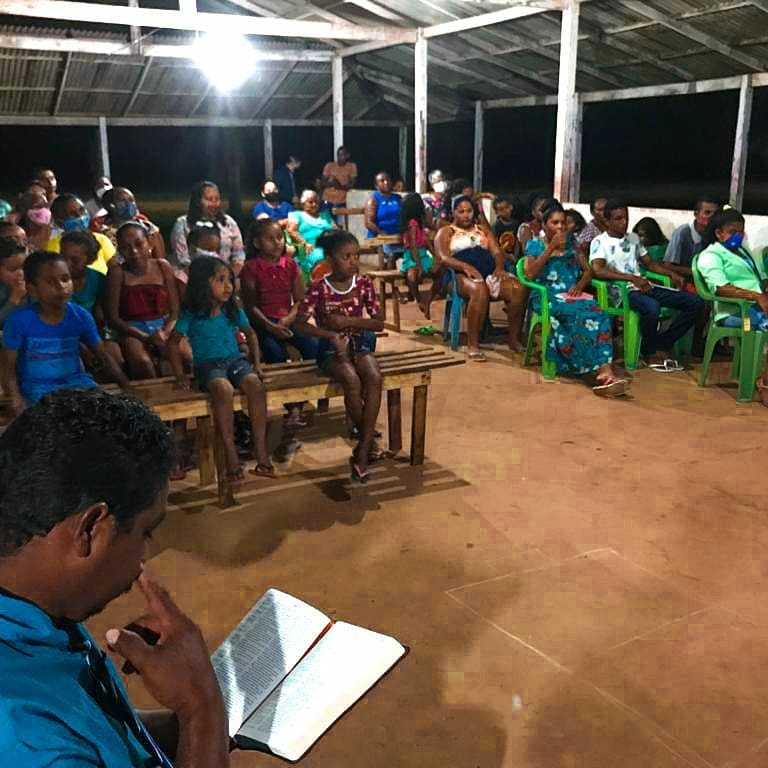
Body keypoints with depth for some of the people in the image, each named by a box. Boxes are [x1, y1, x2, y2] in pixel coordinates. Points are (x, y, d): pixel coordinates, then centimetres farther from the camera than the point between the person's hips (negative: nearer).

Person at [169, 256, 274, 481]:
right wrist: (180, 374, -4)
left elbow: (250, 333, 21)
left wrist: (257, 364, 11)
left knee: (255, 384, -30)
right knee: (223, 389, -38)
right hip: (208, 365, -3)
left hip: (235, 360, 3)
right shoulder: (191, 314, -2)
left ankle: (260, 450, -26)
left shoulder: (233, 310, 8)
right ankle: (231, 455, -34)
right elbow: (173, 342, 5)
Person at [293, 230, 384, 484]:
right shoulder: (318, 289, -8)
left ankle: (362, 452, -21)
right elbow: (299, 324, -13)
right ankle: (369, 440, -8)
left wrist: (348, 321, -14)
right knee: (352, 380, -33)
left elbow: (379, 322, 0)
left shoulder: (364, 284, 0)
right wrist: (332, 335, -23)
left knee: (374, 377, -29)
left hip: (360, 342, 3)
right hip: (331, 347, -3)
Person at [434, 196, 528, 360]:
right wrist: (465, 266, -21)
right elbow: (443, 258, -3)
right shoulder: (446, 232, 15)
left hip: (490, 272, 4)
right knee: (480, 290, -41)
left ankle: (514, 339, -16)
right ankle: (473, 344, -35)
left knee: (519, 288, -26)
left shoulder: (483, 230, 28)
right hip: (462, 275, -4)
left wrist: (499, 266, -8)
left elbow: (497, 252, 16)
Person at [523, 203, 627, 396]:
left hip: (572, 295, 4)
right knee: (582, 314, -35)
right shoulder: (535, 244, 11)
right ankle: (602, 370, -36)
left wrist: (580, 285, -5)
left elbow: (589, 270, 17)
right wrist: (551, 248, -6)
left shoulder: (571, 242, 21)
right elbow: (530, 274, -7)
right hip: (547, 297, -4)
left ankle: (604, 371, -47)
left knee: (600, 315, -31)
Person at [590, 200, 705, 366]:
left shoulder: (634, 238, 21)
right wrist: (633, 278, -23)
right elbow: (598, 271, -17)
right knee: (652, 307, -40)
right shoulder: (600, 241, -2)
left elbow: (649, 263, 25)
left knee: (696, 303, -4)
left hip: (645, 286, 8)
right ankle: (650, 352, -13)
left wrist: (671, 273, 5)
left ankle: (661, 345, 0)